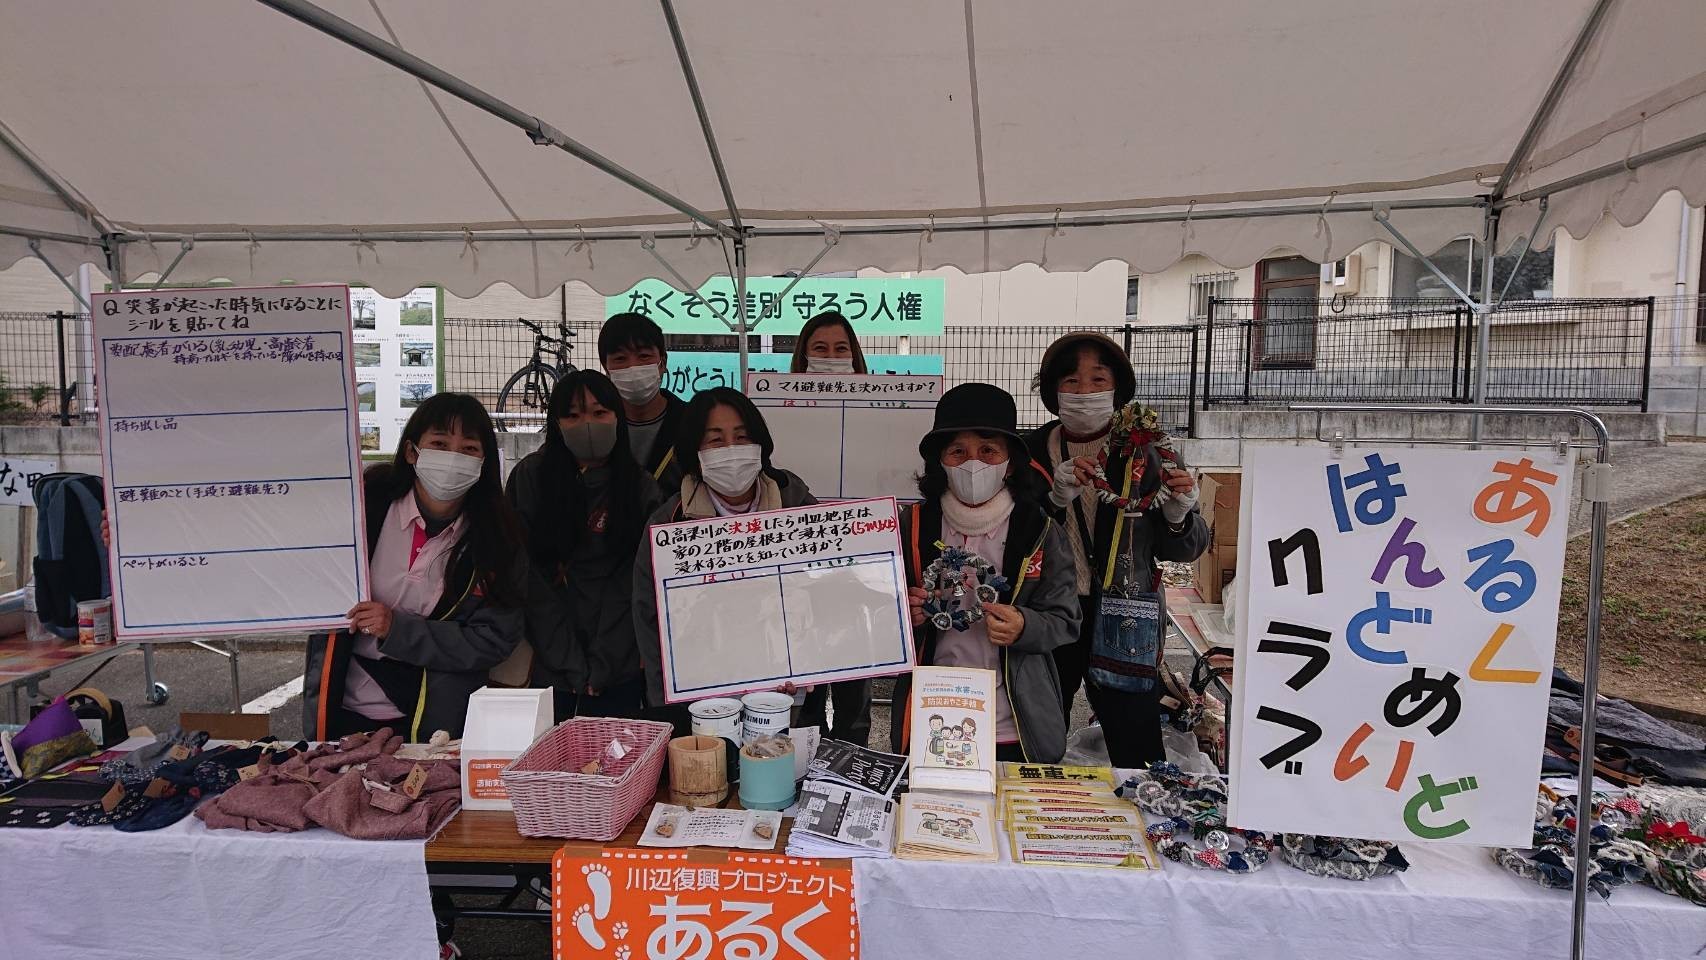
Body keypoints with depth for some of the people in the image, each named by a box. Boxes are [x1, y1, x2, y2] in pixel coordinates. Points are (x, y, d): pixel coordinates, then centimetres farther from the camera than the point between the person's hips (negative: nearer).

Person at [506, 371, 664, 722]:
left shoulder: (642, 488, 1)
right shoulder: (530, 476, -2)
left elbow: (633, 583, -3)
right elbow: (530, 578, -6)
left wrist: (600, 665, -11)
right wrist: (573, 665, -10)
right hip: (549, 665, 0)